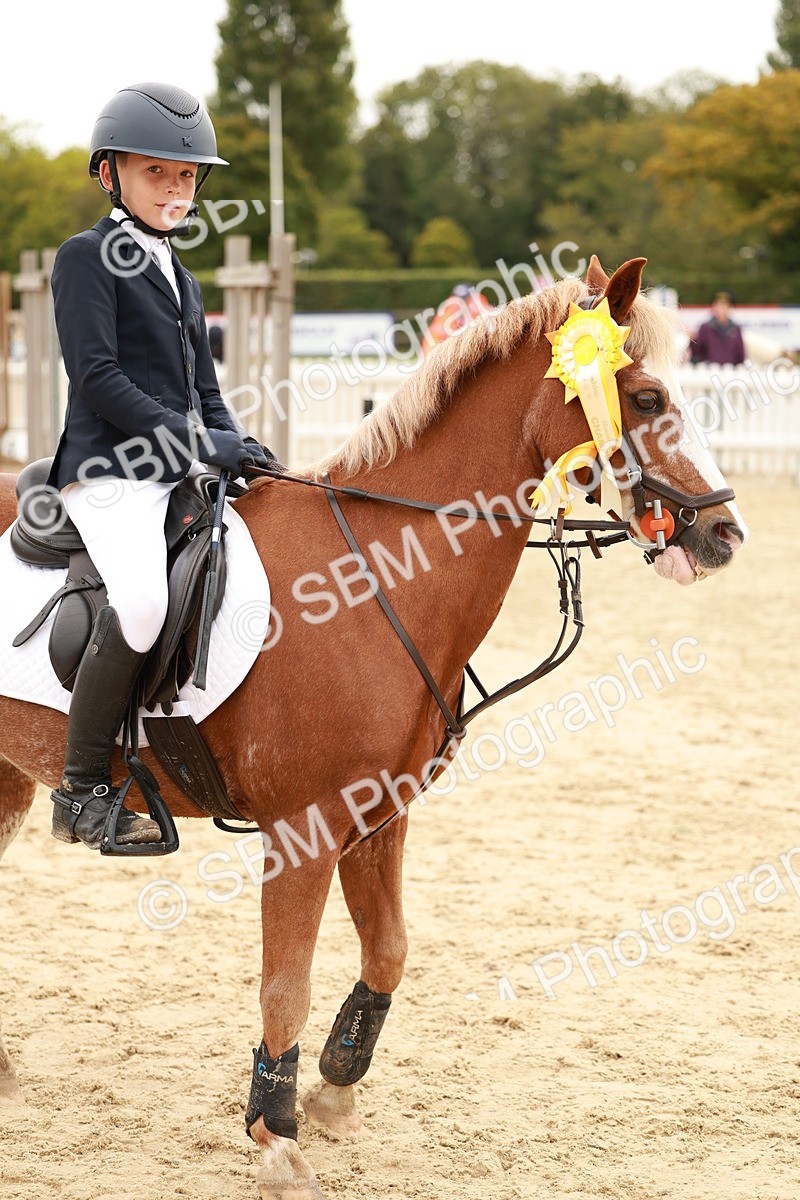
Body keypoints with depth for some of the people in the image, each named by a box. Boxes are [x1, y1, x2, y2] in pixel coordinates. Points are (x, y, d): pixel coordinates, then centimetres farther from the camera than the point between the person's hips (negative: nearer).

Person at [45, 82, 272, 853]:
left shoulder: (180, 278, 24)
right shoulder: (87, 257, -1)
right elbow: (97, 379, -12)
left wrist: (239, 451, 5)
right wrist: (197, 441, -16)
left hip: (183, 472, 9)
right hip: (110, 470, -9)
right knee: (142, 601, -31)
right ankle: (82, 794, -20)